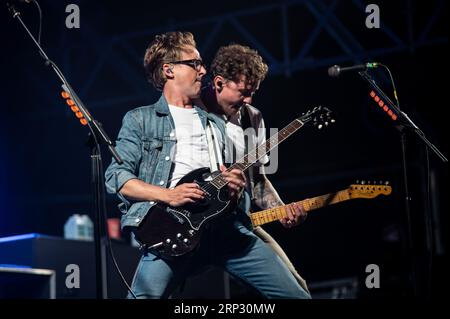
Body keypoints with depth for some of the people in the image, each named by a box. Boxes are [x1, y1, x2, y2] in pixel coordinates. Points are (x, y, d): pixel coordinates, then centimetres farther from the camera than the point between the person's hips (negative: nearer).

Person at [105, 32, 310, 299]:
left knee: (295, 294, -5)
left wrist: (237, 187, 4)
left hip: (224, 224, 4)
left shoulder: (216, 124, 28)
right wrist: (168, 195, -11)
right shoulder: (140, 120, 13)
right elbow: (116, 177, 3)